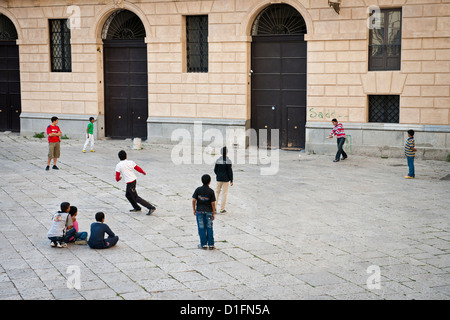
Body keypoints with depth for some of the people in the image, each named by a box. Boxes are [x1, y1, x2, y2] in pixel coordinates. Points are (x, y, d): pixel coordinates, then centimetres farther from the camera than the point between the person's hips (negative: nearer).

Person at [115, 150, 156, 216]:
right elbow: (138, 169, 8)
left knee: (136, 198, 1)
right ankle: (137, 208, 36)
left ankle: (151, 208, -5)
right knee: (127, 195, 26)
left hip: (129, 183, -7)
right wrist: (143, 172, 28)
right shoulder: (131, 162, 0)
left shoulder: (118, 165, -11)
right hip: (134, 180, 7)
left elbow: (117, 178, -9)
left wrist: (118, 179, 15)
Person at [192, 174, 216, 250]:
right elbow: (213, 203, -8)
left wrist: (194, 210, 4)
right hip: (209, 211, 0)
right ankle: (211, 244, 10)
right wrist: (213, 213, 1)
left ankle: (203, 244, 9)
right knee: (209, 228, 8)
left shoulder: (198, 190, -7)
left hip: (200, 211, 0)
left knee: (201, 228, 7)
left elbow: (194, 200, -8)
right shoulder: (211, 191, -9)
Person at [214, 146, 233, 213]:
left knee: (217, 192, 13)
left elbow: (215, 170, 5)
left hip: (219, 178, 4)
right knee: (224, 193, 3)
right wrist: (231, 180, -5)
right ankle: (222, 209, 4)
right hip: (226, 179, -4)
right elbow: (230, 171, -12)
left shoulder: (218, 160, -1)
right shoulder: (228, 161, -13)